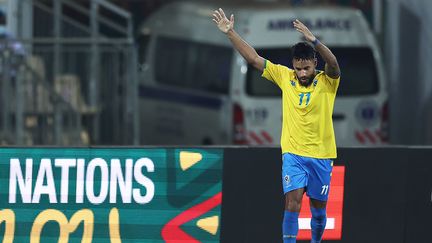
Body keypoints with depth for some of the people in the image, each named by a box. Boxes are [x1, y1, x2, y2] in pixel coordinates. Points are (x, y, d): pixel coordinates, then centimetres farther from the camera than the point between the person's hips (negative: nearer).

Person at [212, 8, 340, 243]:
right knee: (292, 203, -15)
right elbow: (253, 58, 1)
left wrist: (313, 40, -45)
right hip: (293, 154, 0)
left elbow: (333, 64, -29)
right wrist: (230, 33, -5)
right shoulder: (285, 76, 0)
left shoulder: (327, 82, -7)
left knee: (319, 210, 10)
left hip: (321, 156, 0)